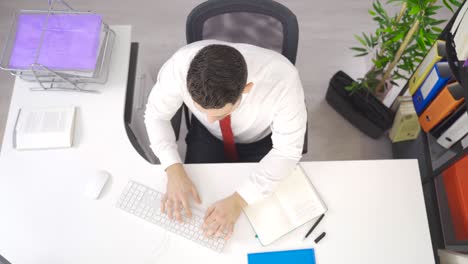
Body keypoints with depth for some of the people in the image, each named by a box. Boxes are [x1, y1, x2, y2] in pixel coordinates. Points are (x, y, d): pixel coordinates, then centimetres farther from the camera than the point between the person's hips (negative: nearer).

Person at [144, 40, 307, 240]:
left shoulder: (282, 80, -40)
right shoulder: (179, 67, -35)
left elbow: (287, 151, -27)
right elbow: (156, 115, -16)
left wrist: (239, 200, -35)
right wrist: (174, 170, -29)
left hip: (262, 142, -1)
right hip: (206, 135, 1)